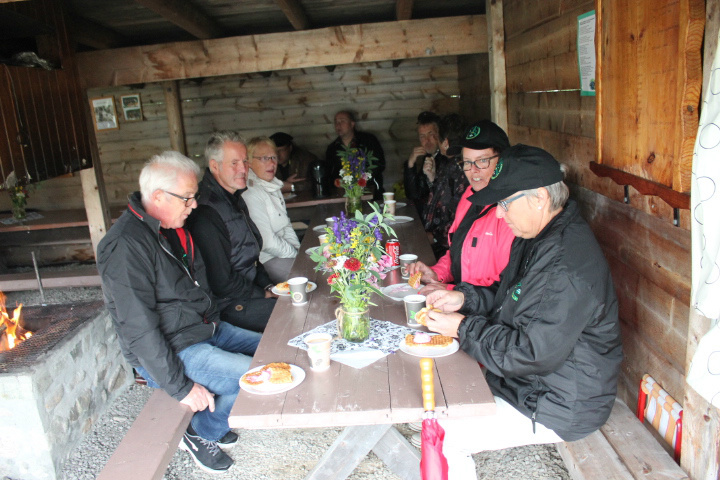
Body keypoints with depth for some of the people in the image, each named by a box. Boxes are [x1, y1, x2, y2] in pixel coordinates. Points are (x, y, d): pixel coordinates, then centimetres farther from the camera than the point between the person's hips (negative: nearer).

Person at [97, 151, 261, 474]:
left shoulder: (173, 228, 8)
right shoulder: (126, 246, -23)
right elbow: (139, 329, -25)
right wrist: (180, 387, -22)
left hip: (207, 330, 10)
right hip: (170, 351, -9)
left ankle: (210, 422, 16)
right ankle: (201, 432, 5)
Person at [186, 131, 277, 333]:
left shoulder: (235, 199, 10)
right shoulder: (206, 214, -23)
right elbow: (222, 284, -20)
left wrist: (268, 285, 6)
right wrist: (265, 294, -11)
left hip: (250, 287, 10)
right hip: (229, 305, -9)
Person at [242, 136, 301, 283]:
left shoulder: (273, 186, 12)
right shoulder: (250, 194, -19)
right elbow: (267, 242, -20)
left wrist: (298, 248, 3)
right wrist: (296, 254, -10)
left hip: (281, 251, 10)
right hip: (265, 261, -10)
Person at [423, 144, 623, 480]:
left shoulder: (567, 268, -31)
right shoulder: (540, 236, 3)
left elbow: (533, 354, -30)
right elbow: (509, 296, 15)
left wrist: (464, 328, -21)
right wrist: (464, 298, -2)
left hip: (557, 409, -10)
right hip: (525, 380, 10)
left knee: (442, 436, -12)